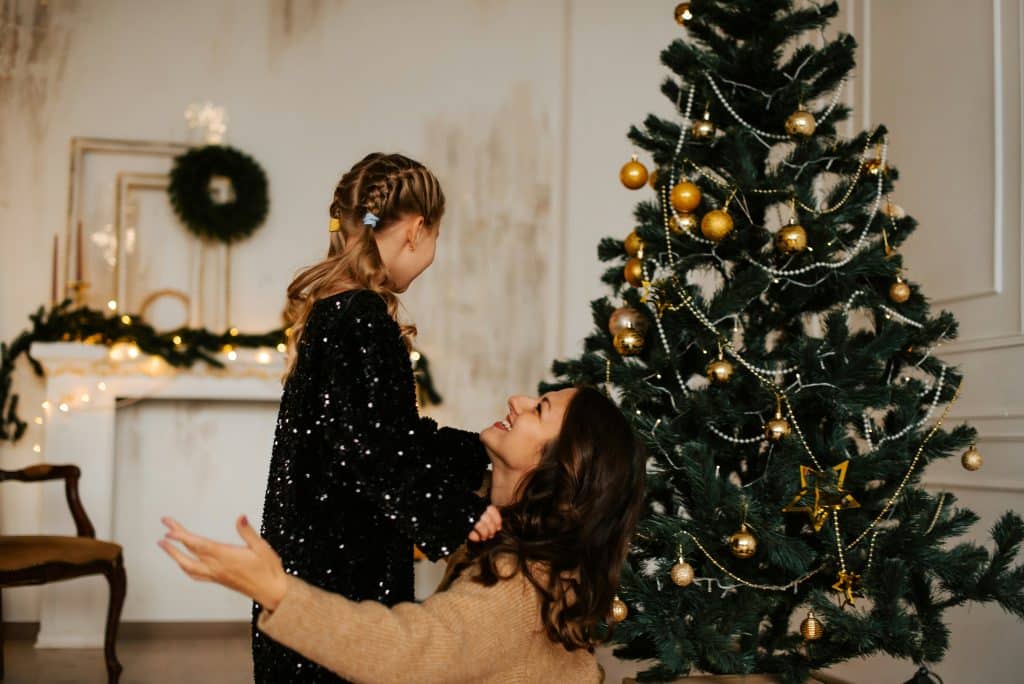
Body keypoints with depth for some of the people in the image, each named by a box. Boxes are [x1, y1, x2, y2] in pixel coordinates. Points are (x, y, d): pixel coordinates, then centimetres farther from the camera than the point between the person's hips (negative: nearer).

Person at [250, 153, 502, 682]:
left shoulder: (332, 310, 12)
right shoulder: (364, 321, -18)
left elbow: (399, 433, 17)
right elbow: (378, 451, -23)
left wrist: (484, 452, 19)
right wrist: (457, 511, -18)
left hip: (313, 553, 10)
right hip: (343, 564, -10)